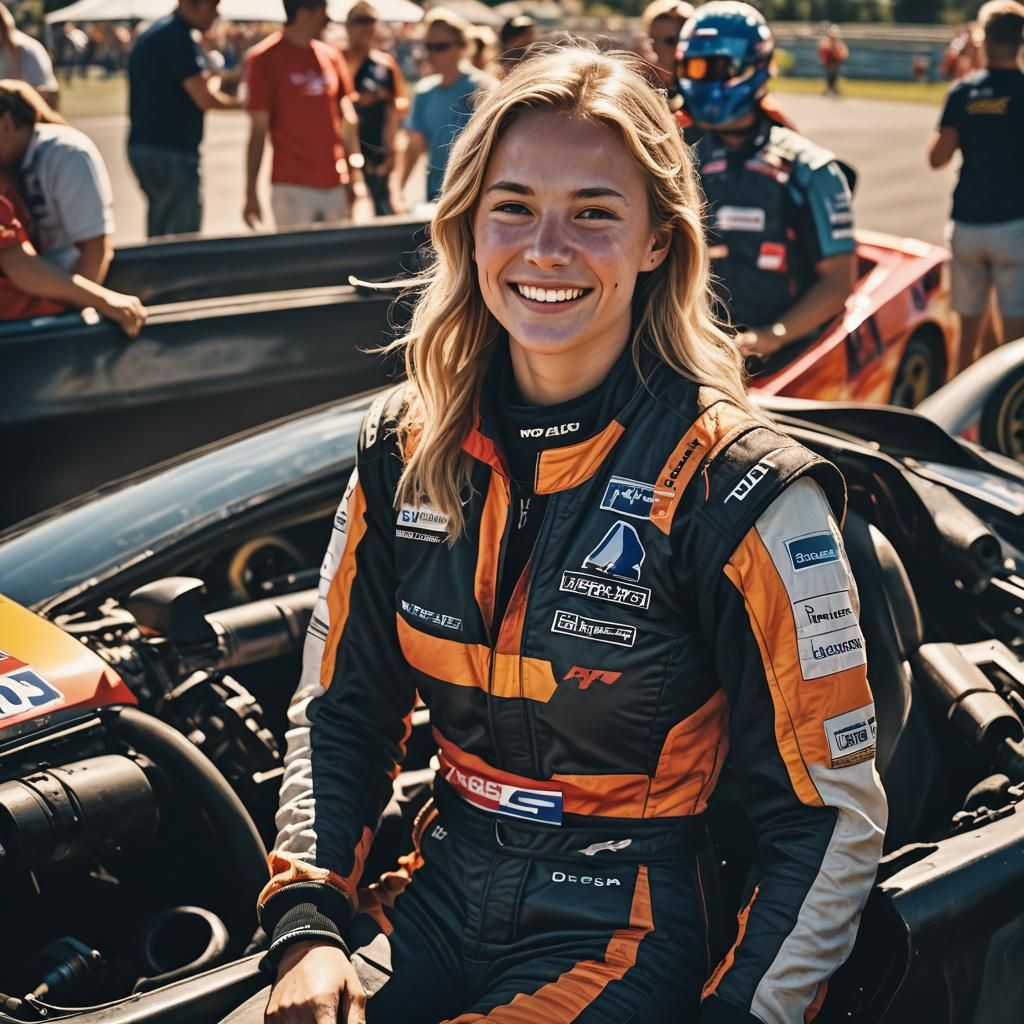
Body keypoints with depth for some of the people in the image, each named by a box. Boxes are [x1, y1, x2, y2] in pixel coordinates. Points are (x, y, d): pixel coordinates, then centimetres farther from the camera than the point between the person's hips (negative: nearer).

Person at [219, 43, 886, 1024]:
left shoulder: (737, 492, -14)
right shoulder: (405, 449, 0)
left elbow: (833, 813, -9)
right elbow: (340, 708, 9)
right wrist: (308, 924, -3)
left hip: (616, 940, -3)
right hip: (438, 896, 4)